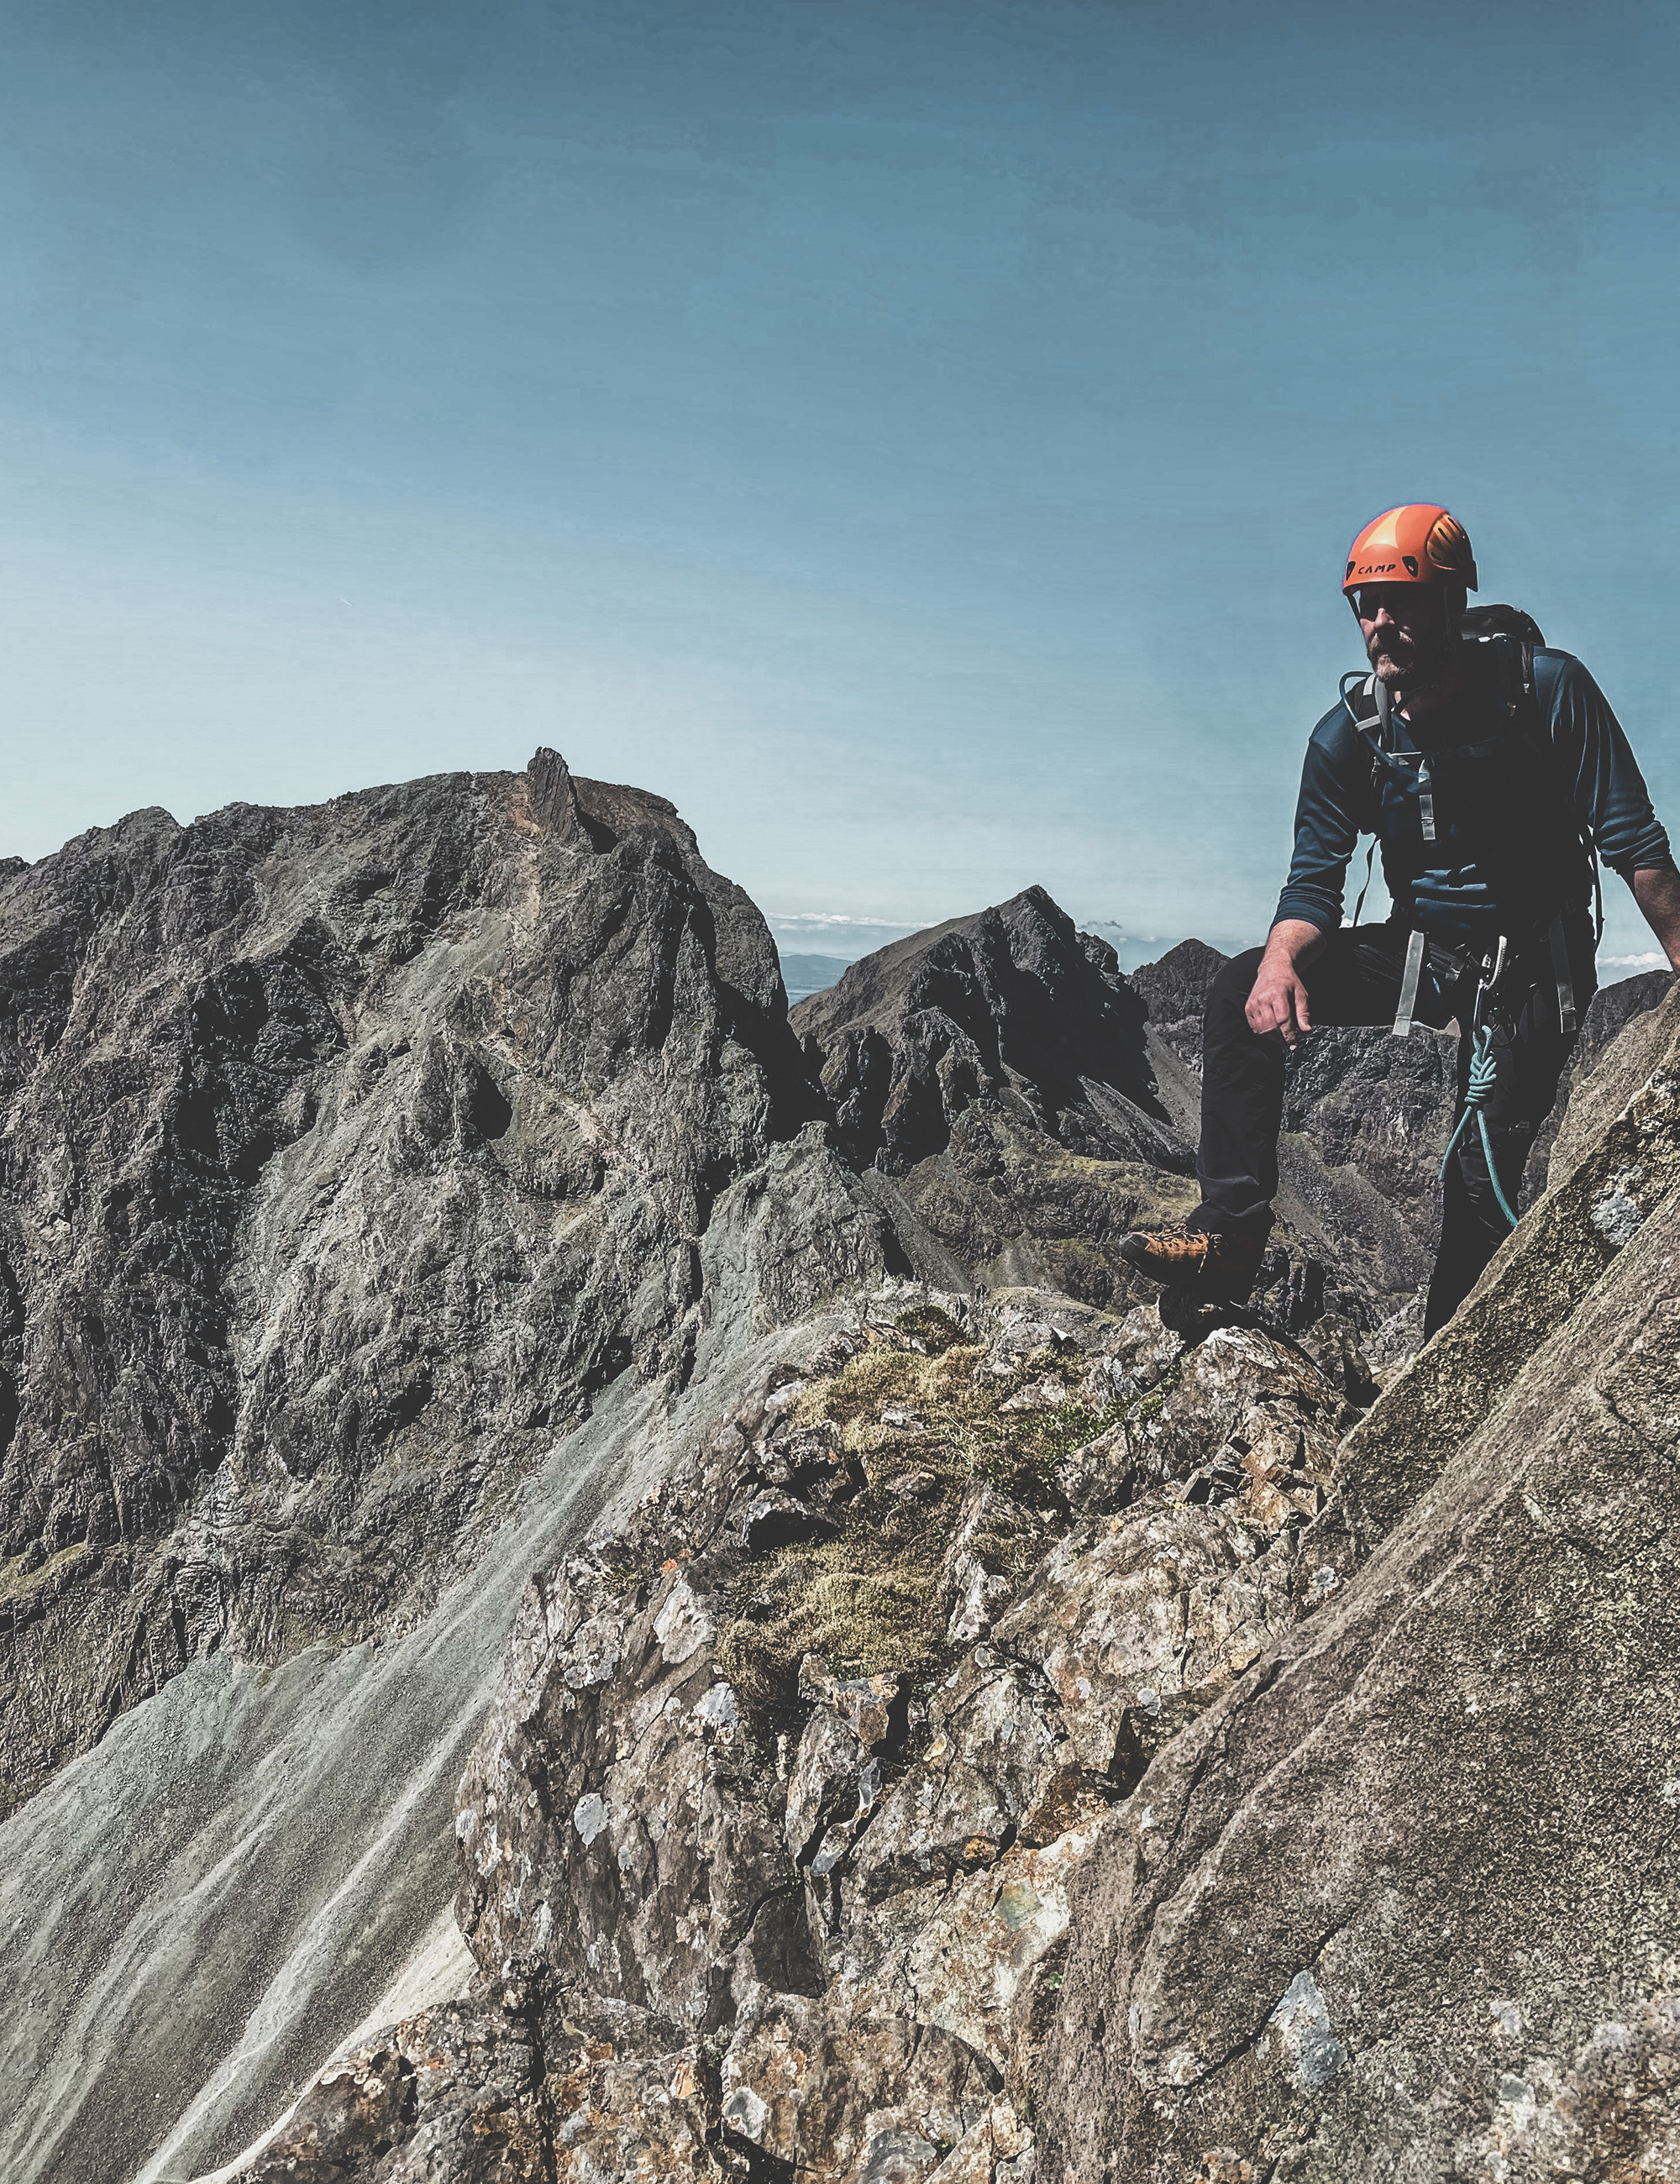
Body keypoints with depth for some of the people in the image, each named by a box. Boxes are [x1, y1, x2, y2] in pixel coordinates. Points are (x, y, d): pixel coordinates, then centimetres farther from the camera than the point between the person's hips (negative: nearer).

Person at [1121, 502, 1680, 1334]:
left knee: (1481, 1172, -15)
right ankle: (1231, 1233, -19)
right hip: (1420, 946, 4)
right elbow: (1315, 880, -7)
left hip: (1532, 960, -3)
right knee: (1242, 994, -17)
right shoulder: (1348, 733, -5)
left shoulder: (1547, 688, -14)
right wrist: (1281, 960, -29)